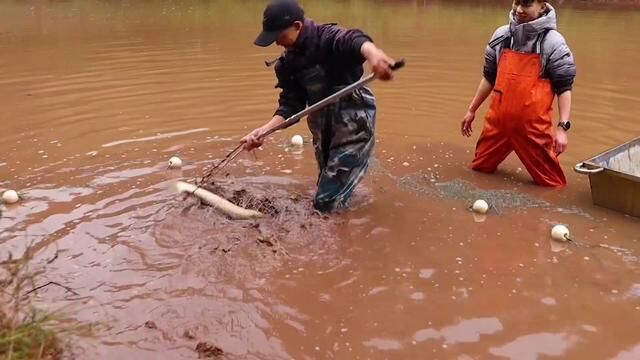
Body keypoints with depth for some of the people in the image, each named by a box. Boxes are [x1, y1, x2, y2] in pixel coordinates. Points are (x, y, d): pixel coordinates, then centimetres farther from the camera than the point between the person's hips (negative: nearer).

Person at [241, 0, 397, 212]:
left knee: (326, 203, -8)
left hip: (354, 124, -8)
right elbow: (291, 104, 1)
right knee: (327, 192, 25)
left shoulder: (328, 37, -17)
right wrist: (264, 130, -16)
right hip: (323, 129, 8)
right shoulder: (289, 63, 4)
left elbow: (355, 41, -40)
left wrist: (372, 53, -64)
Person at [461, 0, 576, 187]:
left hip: (534, 125, -4)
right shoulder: (502, 36, 6)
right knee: (479, 168, 19)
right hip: (498, 120, 5)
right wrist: (472, 110, 19)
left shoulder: (553, 42, -8)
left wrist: (562, 127, -15)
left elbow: (564, 87, -7)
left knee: (550, 182, -3)